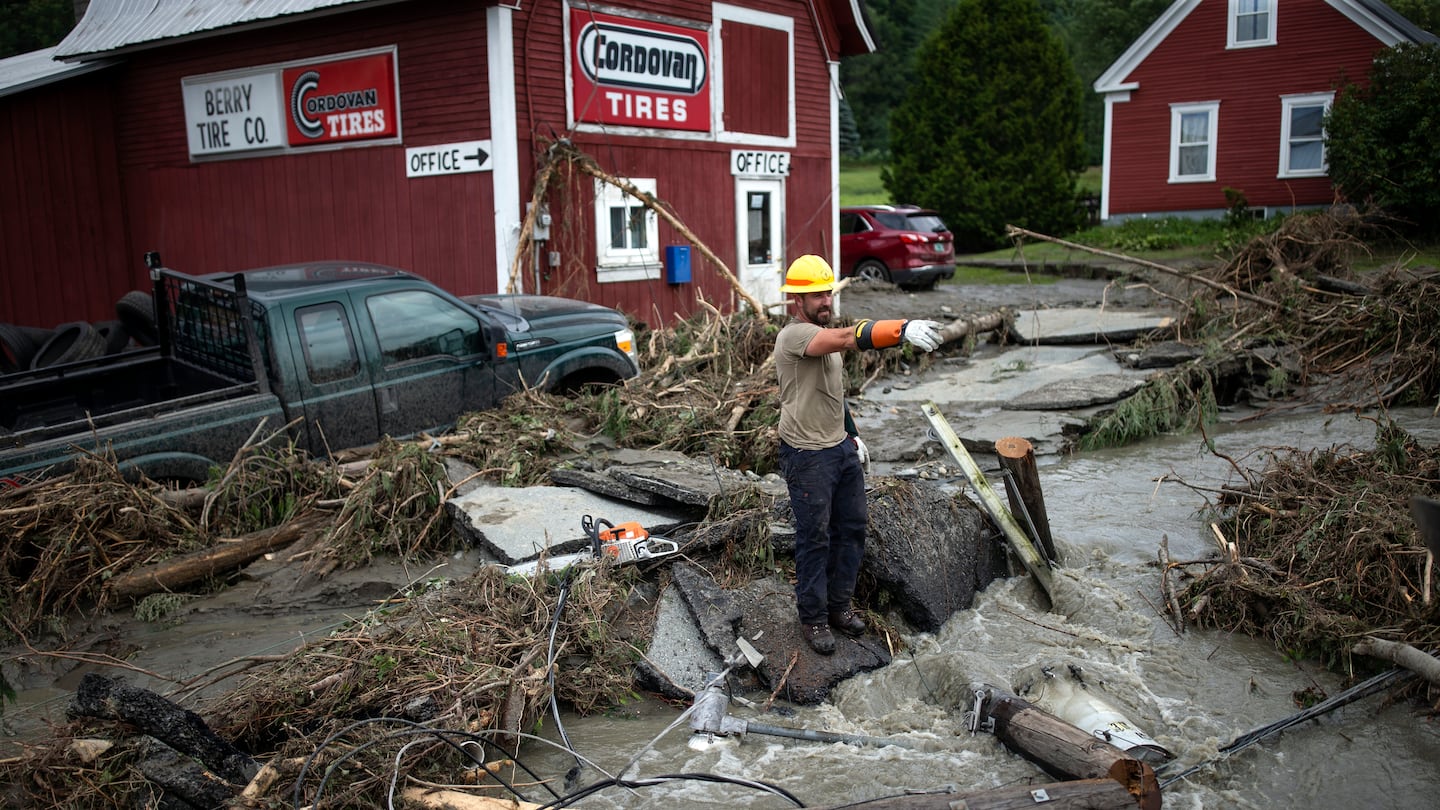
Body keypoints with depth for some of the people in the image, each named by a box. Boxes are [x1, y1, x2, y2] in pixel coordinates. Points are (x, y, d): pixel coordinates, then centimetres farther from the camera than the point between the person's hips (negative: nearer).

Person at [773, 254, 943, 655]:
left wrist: (852, 434, 19)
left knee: (852, 528, 15)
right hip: (808, 456, -9)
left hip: (841, 448, 9)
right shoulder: (795, 336, -20)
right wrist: (903, 329, -52)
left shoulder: (826, 334, 12)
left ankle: (839, 605, 30)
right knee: (814, 538, 2)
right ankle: (813, 618, 18)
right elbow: (850, 338, -39)